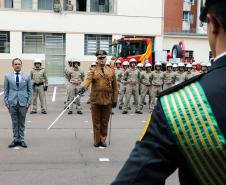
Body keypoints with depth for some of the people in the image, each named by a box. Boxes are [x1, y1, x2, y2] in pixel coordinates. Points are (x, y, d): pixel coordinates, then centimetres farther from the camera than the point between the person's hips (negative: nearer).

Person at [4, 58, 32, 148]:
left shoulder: (27, 76, 4)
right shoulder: (7, 77, 4)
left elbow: (30, 90, 5)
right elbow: (6, 91, 7)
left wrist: (29, 102, -1)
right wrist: (6, 102, 1)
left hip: (23, 103, 0)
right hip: (12, 103, 0)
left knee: (22, 122, 6)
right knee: (14, 122, 7)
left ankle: (21, 139, 14)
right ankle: (15, 139, 15)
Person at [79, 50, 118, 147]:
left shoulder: (111, 71, 8)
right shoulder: (93, 71, 3)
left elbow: (115, 87, 9)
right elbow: (87, 79, -18)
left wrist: (115, 99, 4)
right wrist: (83, 87, -38)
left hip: (107, 101, 1)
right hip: (96, 101, -1)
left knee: (105, 122, 9)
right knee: (96, 122, 5)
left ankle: (103, 140, 20)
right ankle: (97, 140, 15)